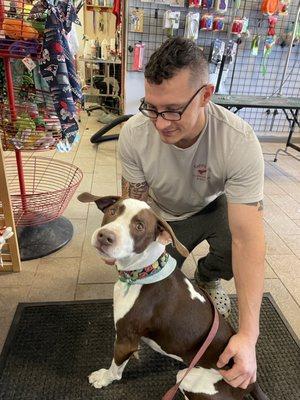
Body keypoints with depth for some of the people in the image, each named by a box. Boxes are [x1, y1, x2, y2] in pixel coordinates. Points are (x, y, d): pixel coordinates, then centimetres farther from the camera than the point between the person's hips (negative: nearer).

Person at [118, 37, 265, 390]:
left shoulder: (239, 141, -36)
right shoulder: (134, 134, -30)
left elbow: (247, 237, -40)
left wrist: (248, 335, -44)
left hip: (215, 207, -1)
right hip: (165, 215, 2)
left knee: (240, 251, -31)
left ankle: (207, 277, 7)